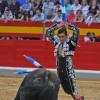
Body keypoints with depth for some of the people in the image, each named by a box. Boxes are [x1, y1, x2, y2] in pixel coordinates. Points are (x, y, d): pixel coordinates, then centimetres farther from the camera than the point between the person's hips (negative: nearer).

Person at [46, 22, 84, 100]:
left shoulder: (71, 42, -10)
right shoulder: (57, 42, 5)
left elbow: (76, 31, -22)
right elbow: (48, 32, 10)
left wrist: (67, 25, -12)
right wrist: (58, 26, 0)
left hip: (68, 69, -6)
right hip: (60, 68, 6)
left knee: (72, 89, -4)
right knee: (67, 90, 15)